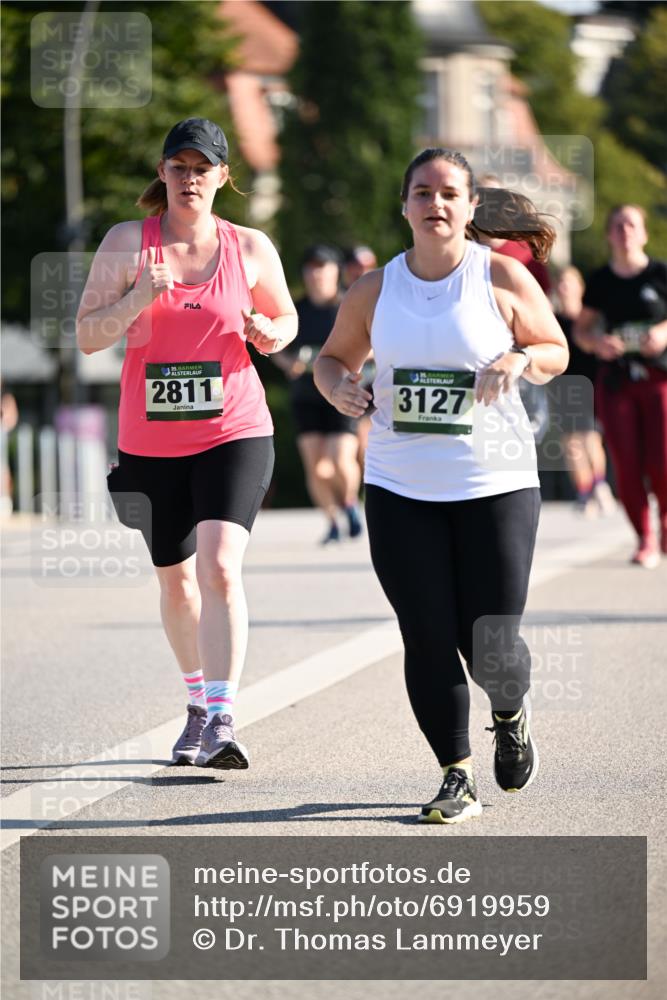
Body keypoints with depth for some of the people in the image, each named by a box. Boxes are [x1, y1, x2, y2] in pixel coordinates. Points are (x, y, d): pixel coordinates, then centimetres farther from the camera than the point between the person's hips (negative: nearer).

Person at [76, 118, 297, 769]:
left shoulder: (250, 248, 0)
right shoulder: (128, 242, -2)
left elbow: (285, 317, 16)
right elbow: (87, 335, -6)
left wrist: (273, 334, -7)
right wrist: (137, 300, -24)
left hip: (234, 432, -2)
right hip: (151, 441, 2)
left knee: (219, 568, -20)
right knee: (176, 582, 13)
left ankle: (221, 722, -23)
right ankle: (199, 701, 35)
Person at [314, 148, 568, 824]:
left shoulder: (503, 278, -2)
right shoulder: (375, 290, 4)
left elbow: (557, 351, 7)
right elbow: (334, 357, 17)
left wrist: (520, 358, -15)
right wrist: (339, 387, -6)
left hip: (495, 484, -2)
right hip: (400, 489, 2)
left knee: (491, 649, -2)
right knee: (427, 641, -3)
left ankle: (510, 716, 33)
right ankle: (457, 778, 11)